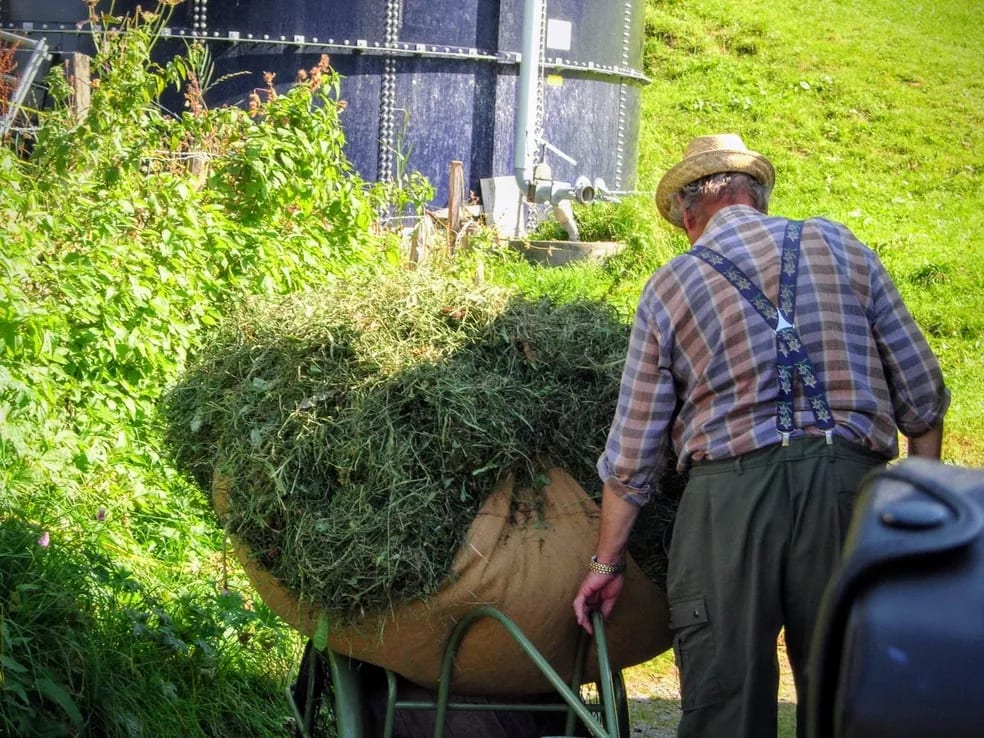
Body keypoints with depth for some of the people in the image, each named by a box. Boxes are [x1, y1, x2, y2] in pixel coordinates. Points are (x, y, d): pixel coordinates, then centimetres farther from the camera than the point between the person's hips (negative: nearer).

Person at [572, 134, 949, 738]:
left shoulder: (668, 287, 8)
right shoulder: (840, 247, 10)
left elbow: (634, 451, 8)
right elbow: (921, 390, 9)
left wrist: (608, 562, 16)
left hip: (729, 491, -1)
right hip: (847, 484, 1)